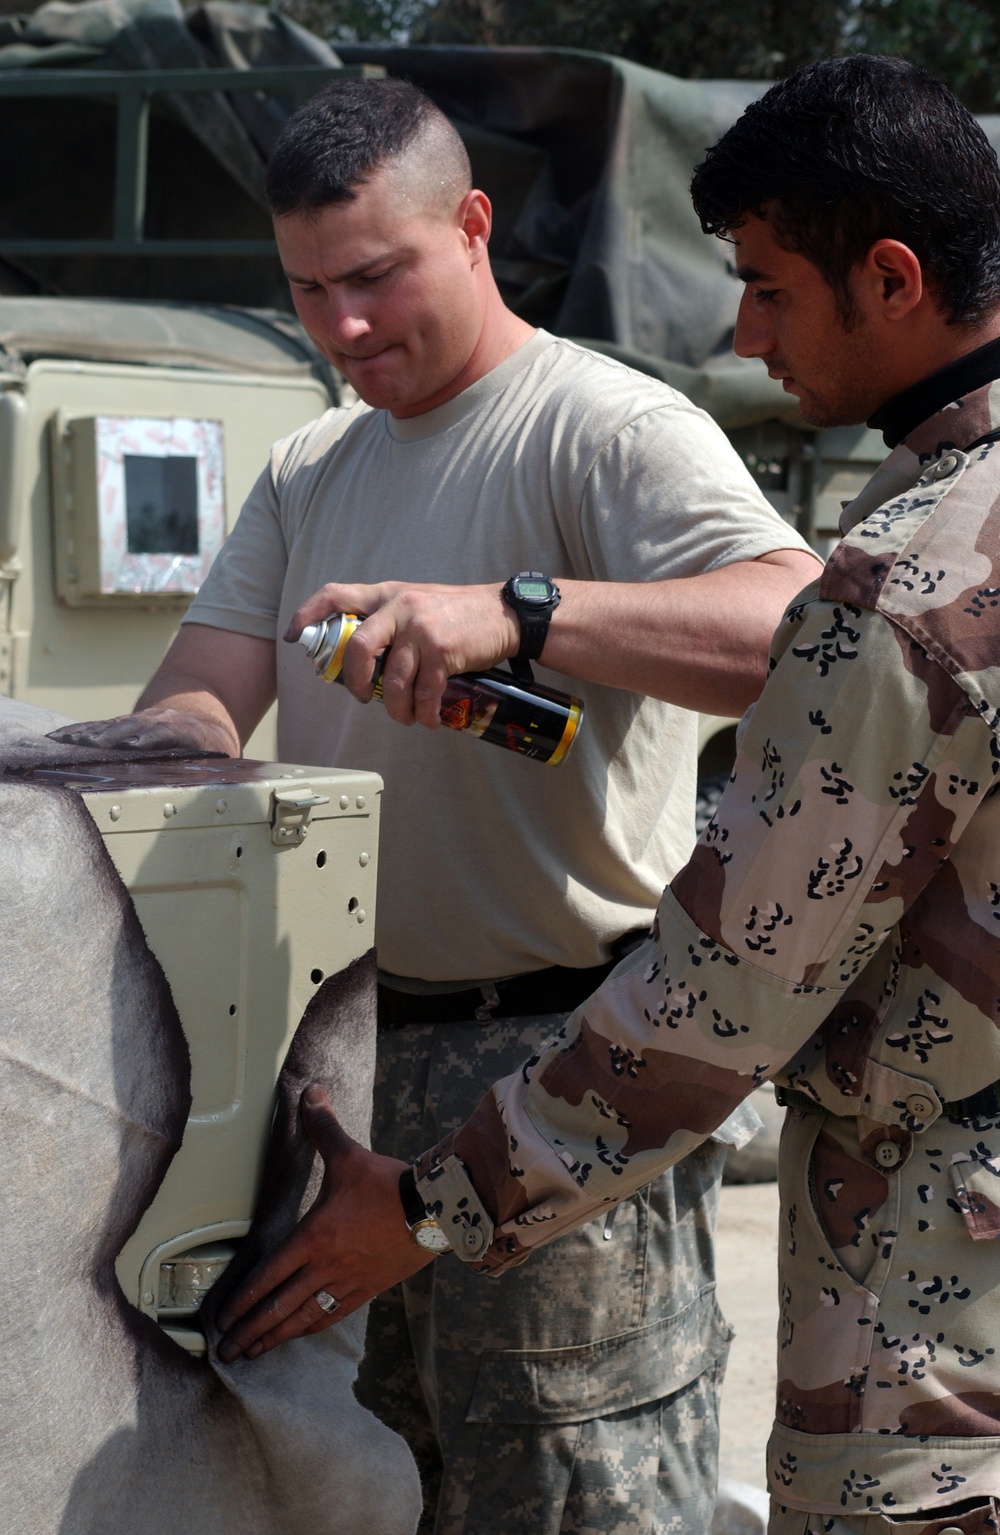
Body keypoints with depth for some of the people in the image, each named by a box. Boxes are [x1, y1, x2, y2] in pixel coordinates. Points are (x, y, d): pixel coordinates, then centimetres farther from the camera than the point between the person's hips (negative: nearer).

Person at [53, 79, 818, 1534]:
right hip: (347, 1058, 8)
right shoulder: (309, 470, 17)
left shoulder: (607, 425, -10)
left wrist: (515, 612, -36)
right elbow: (206, 692, 10)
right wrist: (175, 735, -15)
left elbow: (807, 635, -26)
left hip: (558, 1069, -7)